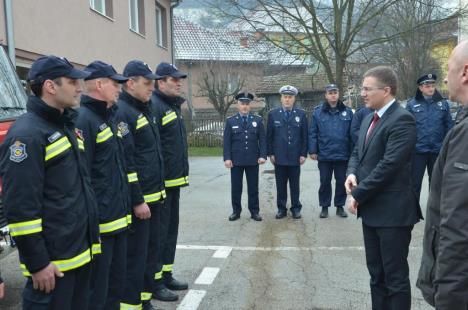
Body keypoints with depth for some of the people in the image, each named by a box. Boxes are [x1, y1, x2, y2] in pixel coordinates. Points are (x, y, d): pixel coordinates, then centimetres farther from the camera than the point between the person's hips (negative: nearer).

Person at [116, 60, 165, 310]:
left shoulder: (144, 110, 16)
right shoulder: (122, 113, -15)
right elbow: (125, 162, -21)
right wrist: (137, 201, -21)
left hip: (153, 196, 10)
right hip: (137, 200, -10)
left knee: (151, 250, 16)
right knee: (135, 255, -2)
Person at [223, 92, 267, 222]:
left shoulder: (258, 120, 5)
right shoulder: (230, 121, 4)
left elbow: (262, 139, 3)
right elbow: (227, 141, 1)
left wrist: (262, 155, -8)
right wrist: (227, 158, -8)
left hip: (253, 160, 0)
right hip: (236, 160, 0)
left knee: (253, 187, 7)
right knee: (236, 187, 6)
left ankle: (254, 211, 16)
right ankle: (236, 211, 18)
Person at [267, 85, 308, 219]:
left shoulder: (301, 114, 3)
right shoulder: (273, 114, 3)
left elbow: (304, 136, 3)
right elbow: (269, 136, 4)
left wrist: (303, 154, -2)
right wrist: (270, 153, 0)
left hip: (295, 157, 0)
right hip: (279, 157, 0)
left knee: (295, 185, 7)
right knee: (280, 185, 7)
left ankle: (296, 208, 18)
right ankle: (281, 208, 17)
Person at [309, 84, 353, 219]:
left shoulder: (347, 112, 1)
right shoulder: (318, 112, -1)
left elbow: (352, 133, 2)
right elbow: (312, 133, -1)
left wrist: (352, 152, -1)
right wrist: (312, 151, -6)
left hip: (342, 155, 1)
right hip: (324, 155, -1)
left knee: (341, 182, 10)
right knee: (325, 182, 9)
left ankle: (340, 206, 24)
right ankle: (324, 207, 21)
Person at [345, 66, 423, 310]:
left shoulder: (401, 119, -16)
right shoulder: (369, 119, 13)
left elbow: (389, 165, -23)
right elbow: (358, 153, 19)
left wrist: (357, 194, -16)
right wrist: (352, 173, -4)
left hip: (392, 211, -9)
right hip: (371, 209, 9)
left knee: (395, 276, 4)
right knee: (376, 273, 18)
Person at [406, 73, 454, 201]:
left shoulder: (443, 103, 3)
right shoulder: (412, 104, -2)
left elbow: (449, 125, 5)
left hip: (437, 150, 2)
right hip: (418, 150, -2)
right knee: (415, 182, 5)